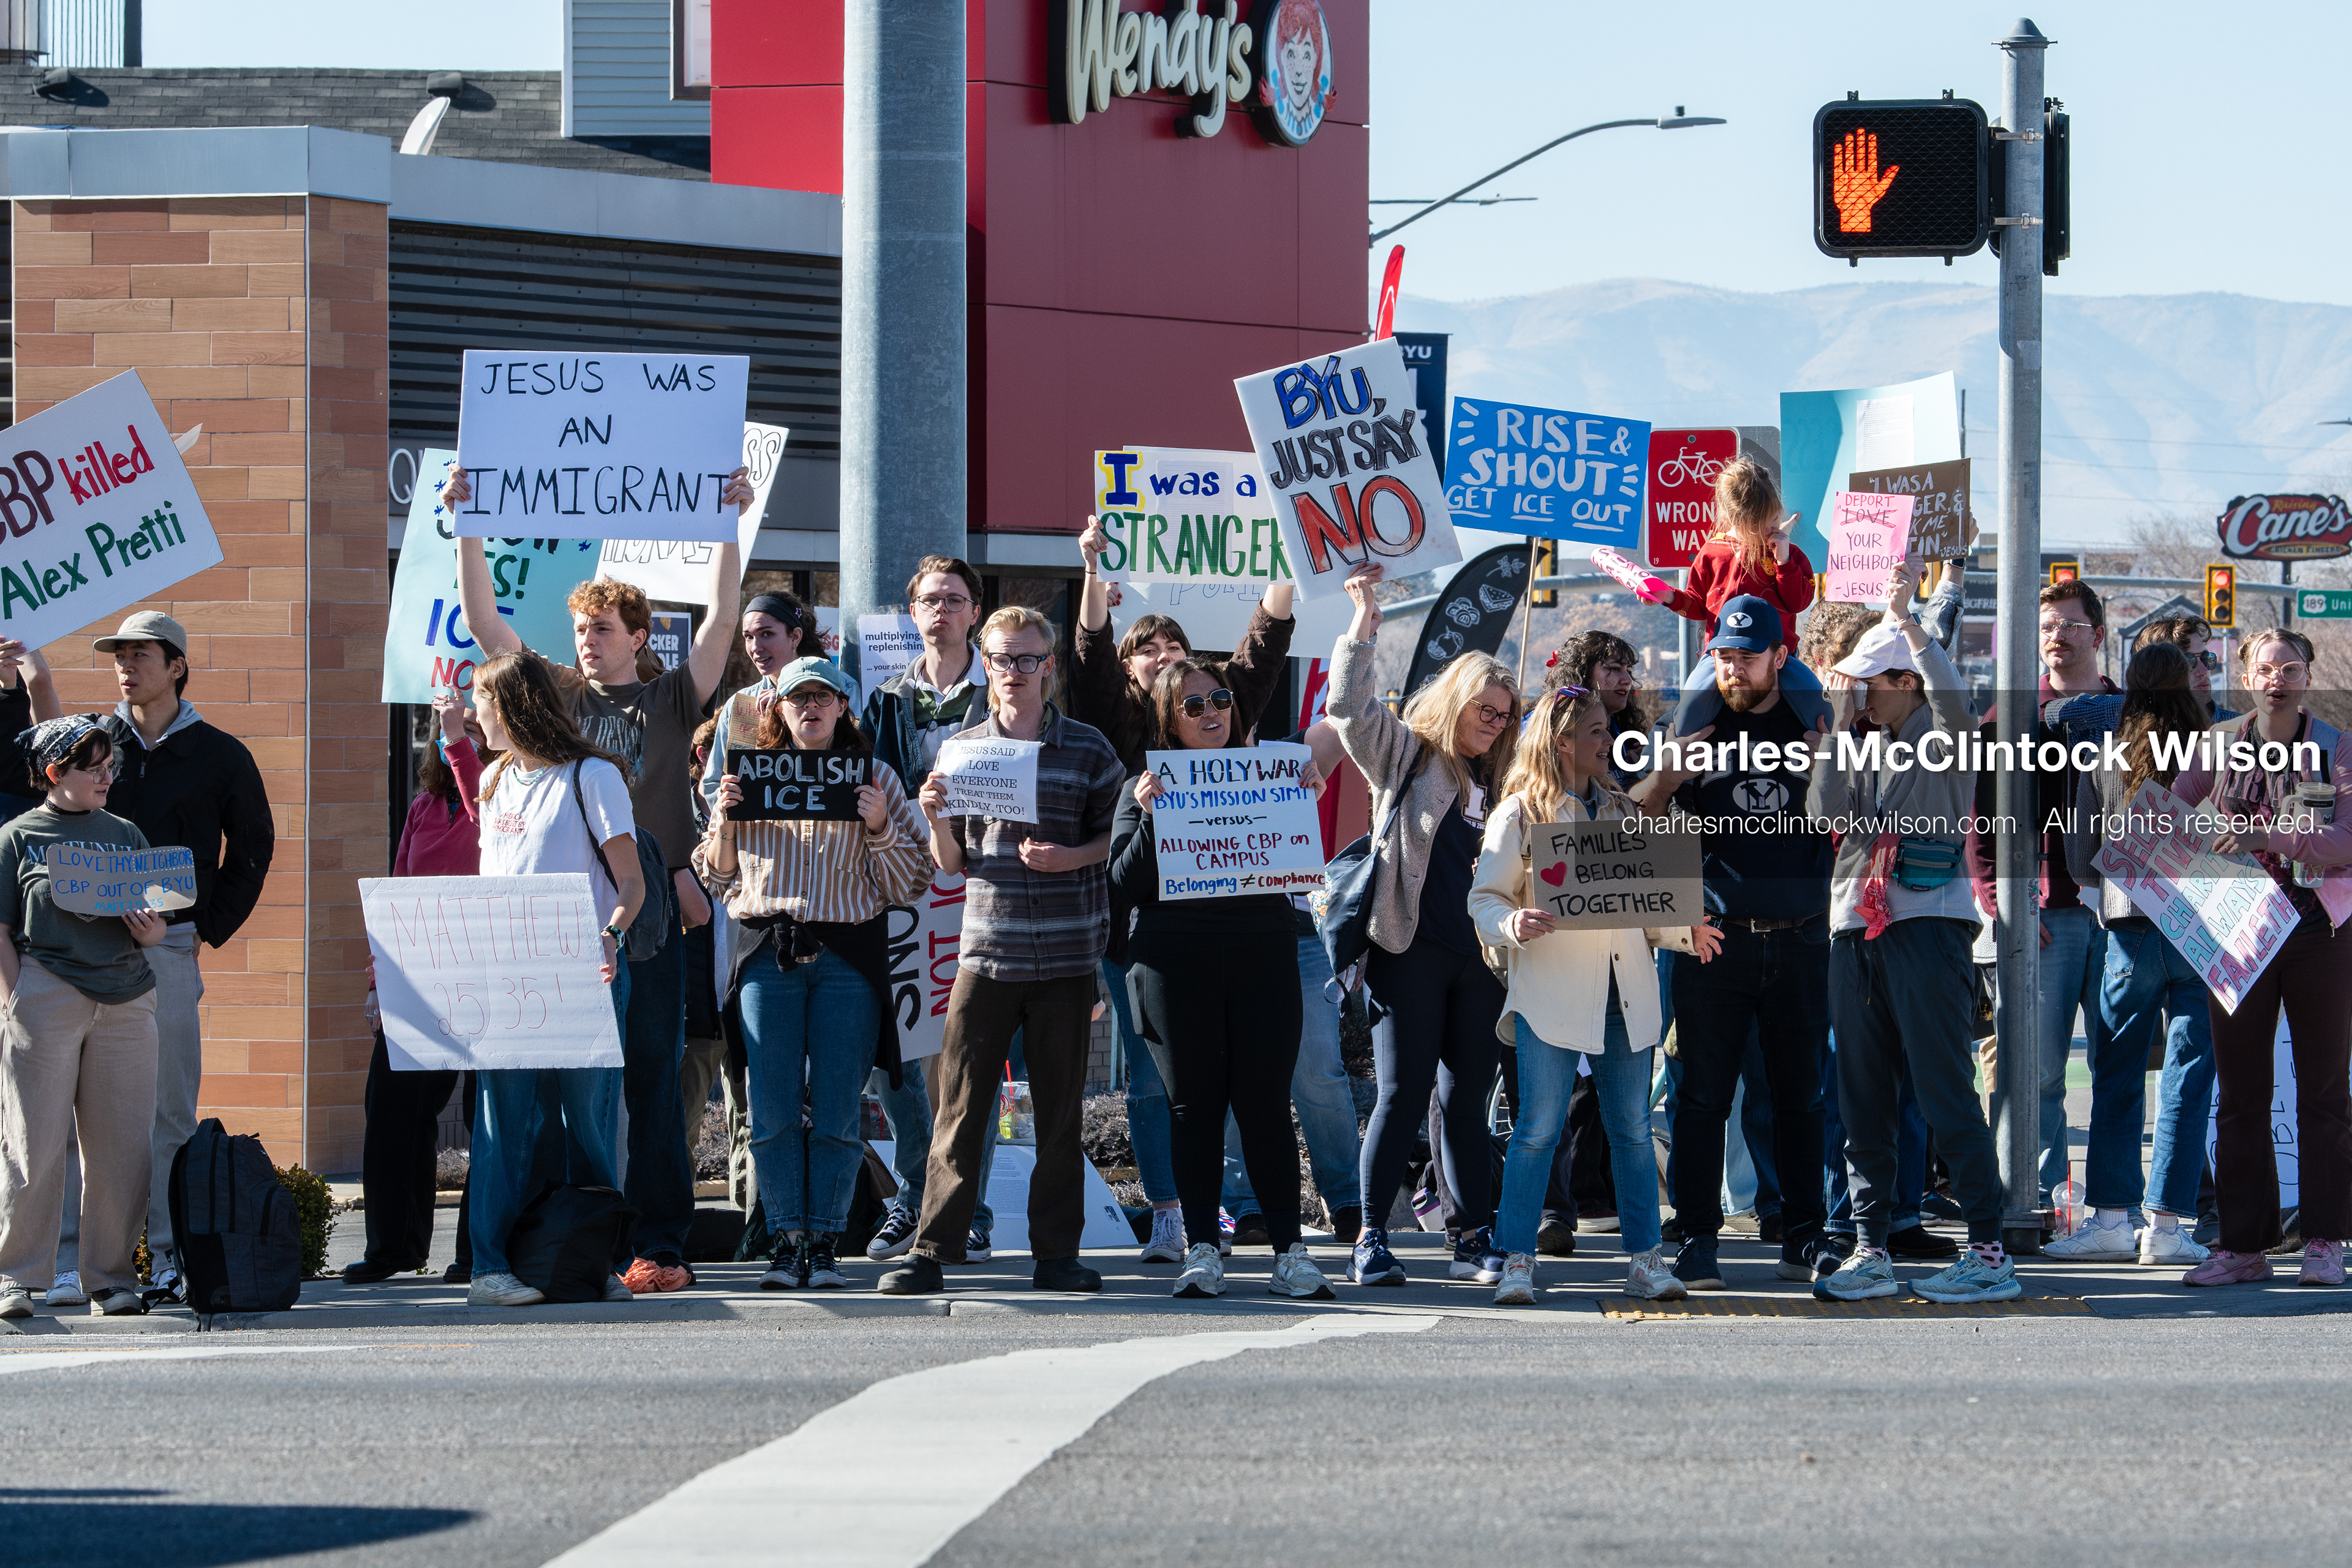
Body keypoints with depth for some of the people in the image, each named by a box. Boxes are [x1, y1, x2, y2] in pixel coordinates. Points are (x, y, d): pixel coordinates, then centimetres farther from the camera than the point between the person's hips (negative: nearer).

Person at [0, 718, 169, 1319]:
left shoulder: (126, 836, 16)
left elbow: (149, 928, 18)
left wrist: (150, 932, -5)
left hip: (126, 1000, 4)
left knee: (122, 1149, 2)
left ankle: (111, 1278, 9)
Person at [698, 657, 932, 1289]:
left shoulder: (876, 780, 9)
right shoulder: (753, 777, 13)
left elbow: (909, 884, 7)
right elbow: (718, 880, 16)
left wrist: (879, 826, -8)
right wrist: (724, 820, 0)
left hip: (848, 958, -1)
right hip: (769, 954, 1)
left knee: (836, 1111, -3)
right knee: (773, 1111, -3)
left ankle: (826, 1244, 3)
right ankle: (786, 1242, 3)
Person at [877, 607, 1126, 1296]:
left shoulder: (1088, 749, 5)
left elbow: (1116, 837, 8)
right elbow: (950, 863, 12)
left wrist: (1070, 857, -10)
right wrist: (936, 818, -8)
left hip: (1065, 955, -1)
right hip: (985, 953, 1)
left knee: (1061, 1110, 4)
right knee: (960, 1108, -3)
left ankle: (1056, 1252, 11)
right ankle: (931, 1251, 0)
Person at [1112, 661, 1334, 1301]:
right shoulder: (1148, 787, 8)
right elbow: (1126, 883, 1)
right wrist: (1149, 817, -13)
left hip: (1262, 956, 1)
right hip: (1176, 964, -1)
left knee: (1266, 1102, -3)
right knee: (1194, 1105, 1)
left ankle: (1289, 1253, -1)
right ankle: (1202, 1250, 6)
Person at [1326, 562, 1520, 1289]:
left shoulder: (1496, 780, 18)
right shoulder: (1407, 756, 5)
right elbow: (1349, 708, -9)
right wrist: (1363, 627, -12)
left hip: (1478, 957, 5)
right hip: (1411, 950, -5)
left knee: (1468, 1099, 7)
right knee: (1402, 1095, -7)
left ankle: (1478, 1241, 10)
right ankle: (1372, 1241, -4)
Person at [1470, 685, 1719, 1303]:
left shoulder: (1620, 812, 17)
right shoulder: (1521, 814, 2)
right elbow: (1484, 899, -1)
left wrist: (1684, 933, 3)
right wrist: (1513, 924, -22)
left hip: (1623, 994, 5)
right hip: (1551, 992, -5)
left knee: (1633, 1130, 5)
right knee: (1538, 1129, -7)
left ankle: (1646, 1261, 9)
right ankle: (1517, 1263, -3)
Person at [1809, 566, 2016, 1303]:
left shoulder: (1944, 737, 1)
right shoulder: (1864, 745, 18)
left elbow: (1952, 697, -22)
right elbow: (1830, 807, 5)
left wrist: (1906, 620, -24)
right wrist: (1840, 723, 1)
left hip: (1929, 921, -7)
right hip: (1856, 929, 7)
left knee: (1946, 1095, -10)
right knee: (1864, 1099, 7)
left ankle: (1988, 1252, -10)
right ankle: (1871, 1249, 12)